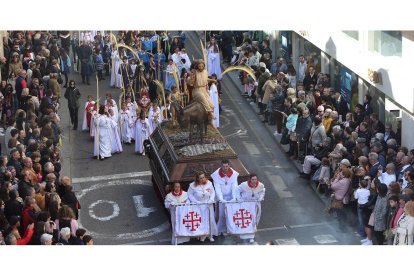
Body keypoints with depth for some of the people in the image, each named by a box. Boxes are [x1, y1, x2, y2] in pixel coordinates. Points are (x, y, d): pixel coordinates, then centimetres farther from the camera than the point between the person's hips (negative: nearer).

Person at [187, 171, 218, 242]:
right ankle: (202, 235, 9)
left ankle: (210, 235, 14)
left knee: (210, 220, 1)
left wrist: (211, 200, -13)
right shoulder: (193, 185, -12)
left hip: (208, 205, 2)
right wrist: (196, 202, -18)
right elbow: (190, 195, -8)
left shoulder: (209, 183, -4)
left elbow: (213, 192, 3)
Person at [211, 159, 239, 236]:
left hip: (230, 197, 2)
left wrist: (234, 198, -22)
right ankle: (219, 230, 7)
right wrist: (221, 199, -26)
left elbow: (234, 186, -10)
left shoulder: (233, 173, -6)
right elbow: (217, 188, -16)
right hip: (221, 197, -2)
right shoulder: (216, 174, -12)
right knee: (221, 214, -6)